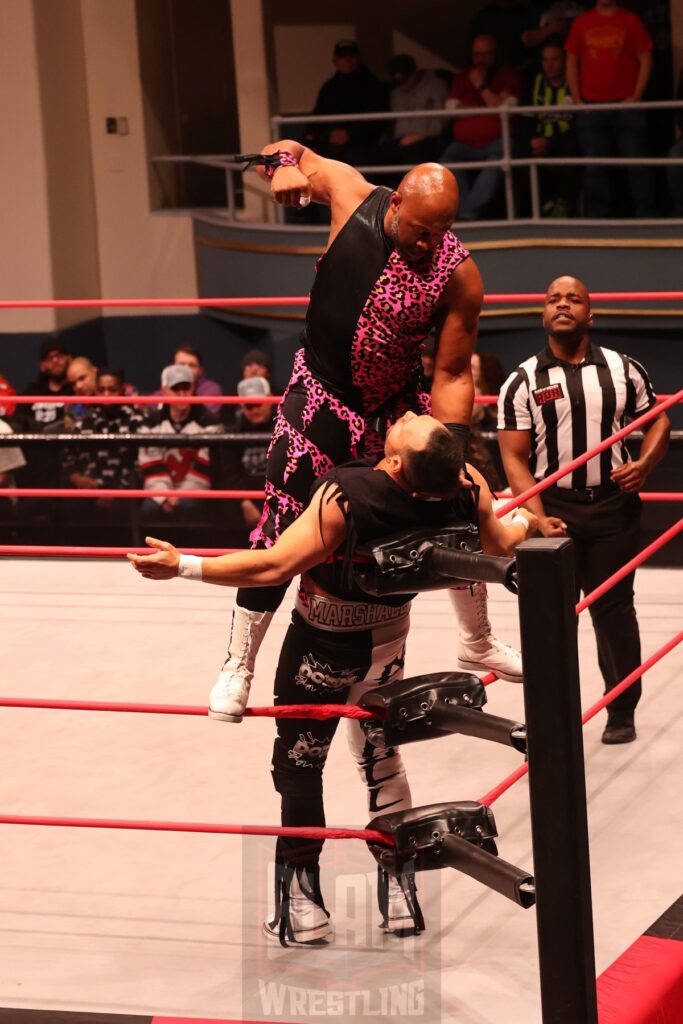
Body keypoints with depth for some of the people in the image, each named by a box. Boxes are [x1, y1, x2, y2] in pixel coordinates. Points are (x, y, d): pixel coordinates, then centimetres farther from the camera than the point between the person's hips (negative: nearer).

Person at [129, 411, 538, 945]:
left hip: (321, 645, -5)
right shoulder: (465, 488, -20)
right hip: (386, 641, 5)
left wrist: (185, 566, -32)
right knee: (380, 755, 22)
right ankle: (399, 892, 27)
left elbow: (274, 566, -35)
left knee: (298, 763, 10)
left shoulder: (346, 495, -34)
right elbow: (499, 544, 1)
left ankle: (302, 903, 16)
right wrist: (524, 521, 24)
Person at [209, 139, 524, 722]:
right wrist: (283, 165, -19)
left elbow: (453, 373, -11)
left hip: (397, 404, 2)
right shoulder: (353, 196, -16)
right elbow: (289, 152, 4)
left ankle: (478, 641, 32)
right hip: (323, 400, -2)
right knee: (281, 530, -6)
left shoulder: (459, 273, -17)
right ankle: (238, 667, 7)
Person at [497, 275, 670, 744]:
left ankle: (623, 713, 19)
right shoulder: (524, 381, -1)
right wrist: (538, 517, -16)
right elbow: (514, 457, -4)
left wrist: (644, 464, -9)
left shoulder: (623, 369, 3)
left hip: (613, 506, 1)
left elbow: (658, 421, 12)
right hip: (553, 509, 0)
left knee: (614, 609, 7)